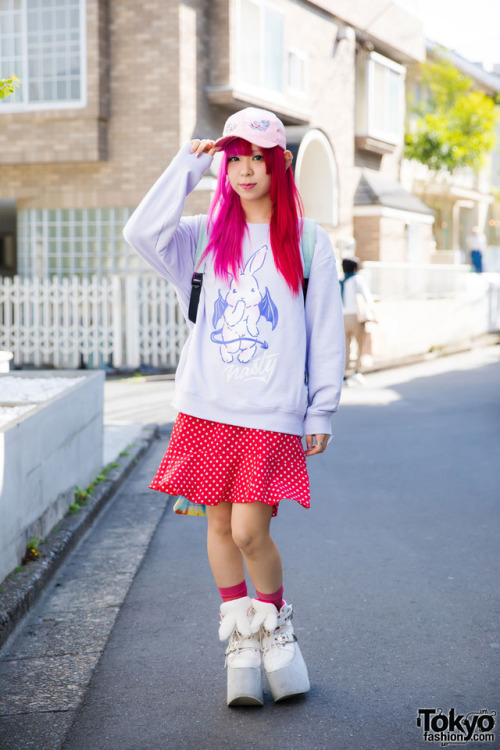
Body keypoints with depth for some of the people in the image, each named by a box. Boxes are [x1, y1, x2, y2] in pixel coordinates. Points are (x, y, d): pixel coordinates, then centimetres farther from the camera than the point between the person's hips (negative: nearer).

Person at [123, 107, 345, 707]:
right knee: (218, 526, 7)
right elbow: (142, 232, -10)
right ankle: (240, 642, 23)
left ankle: (276, 627, 19)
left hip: (272, 414, -3)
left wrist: (321, 413, 0)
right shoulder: (207, 236, 9)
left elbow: (326, 334, 4)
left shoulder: (308, 243, 4)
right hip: (207, 406, 3)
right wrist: (189, 164, -5)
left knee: (250, 532, -9)